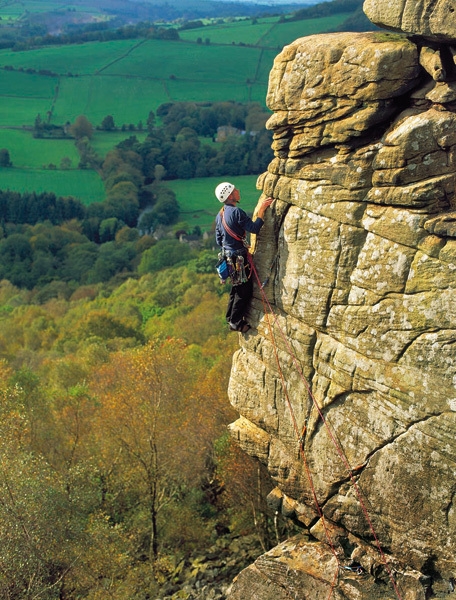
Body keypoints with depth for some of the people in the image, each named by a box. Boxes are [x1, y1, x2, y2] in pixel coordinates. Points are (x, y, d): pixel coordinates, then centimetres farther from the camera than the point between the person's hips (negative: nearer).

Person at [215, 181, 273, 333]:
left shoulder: (219, 215, 8)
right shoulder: (236, 212, -20)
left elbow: (219, 241, 13)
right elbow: (254, 228, -22)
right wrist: (262, 210, -17)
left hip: (228, 256, 9)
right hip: (240, 257, -9)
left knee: (236, 287, 23)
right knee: (245, 290, 2)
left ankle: (231, 318, 33)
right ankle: (236, 322, 8)